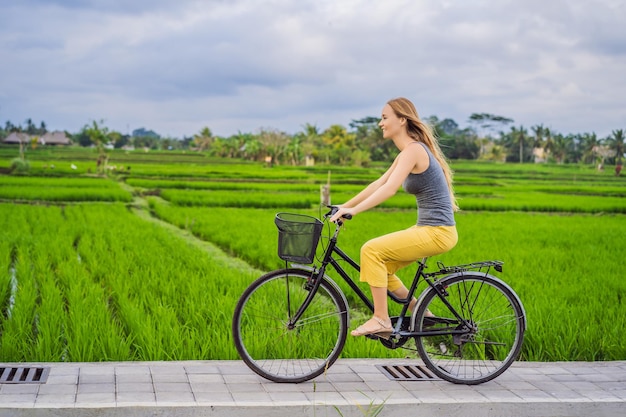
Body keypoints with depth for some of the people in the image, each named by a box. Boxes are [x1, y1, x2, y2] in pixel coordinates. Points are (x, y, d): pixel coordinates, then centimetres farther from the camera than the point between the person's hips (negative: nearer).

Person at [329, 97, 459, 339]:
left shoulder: (413, 149, -16)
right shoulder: (406, 154, 14)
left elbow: (389, 189, -28)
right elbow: (378, 184, 16)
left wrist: (354, 210, -34)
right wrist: (345, 205, 11)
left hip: (437, 231, -10)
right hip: (428, 228, 10)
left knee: (372, 250, -17)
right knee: (379, 266, 10)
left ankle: (381, 319, -10)